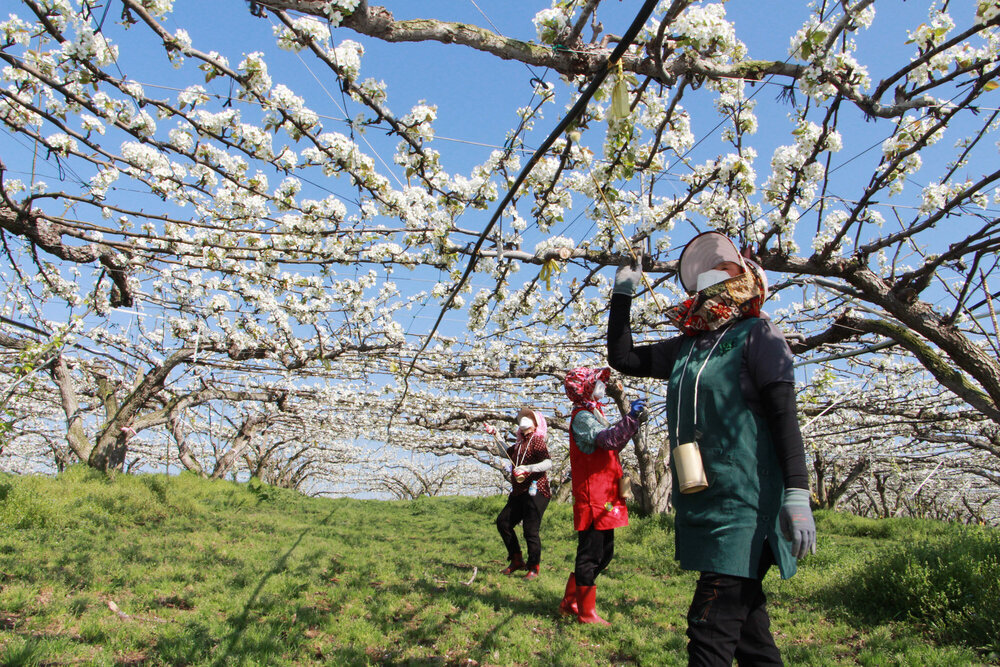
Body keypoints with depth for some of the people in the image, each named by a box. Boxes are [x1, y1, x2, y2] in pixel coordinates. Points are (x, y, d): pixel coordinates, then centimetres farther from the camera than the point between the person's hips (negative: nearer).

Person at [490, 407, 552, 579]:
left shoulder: (537, 440, -8)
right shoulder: (520, 443, 17)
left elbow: (548, 463, -20)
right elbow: (506, 452, 35)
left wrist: (527, 468, -29)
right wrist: (496, 435, 29)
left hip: (535, 491, -9)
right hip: (519, 493, 9)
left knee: (530, 529, -9)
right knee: (503, 521, 6)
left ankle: (533, 568, 7)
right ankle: (517, 560, 19)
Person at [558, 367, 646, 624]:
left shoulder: (594, 414, 21)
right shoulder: (582, 417, -12)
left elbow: (612, 445, 22)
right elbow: (608, 440, -29)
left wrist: (632, 419, 14)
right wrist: (630, 417, -34)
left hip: (604, 498, 11)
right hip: (592, 497, -11)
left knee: (604, 552, 16)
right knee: (591, 555, -3)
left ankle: (569, 602, 25)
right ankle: (586, 613, 9)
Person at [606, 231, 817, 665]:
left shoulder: (755, 333, -1)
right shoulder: (687, 346, 17)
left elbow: (784, 413, -9)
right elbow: (623, 358, 23)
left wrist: (797, 492, -18)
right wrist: (623, 293, 20)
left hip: (743, 505, -7)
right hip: (701, 505, 7)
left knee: (712, 624, -10)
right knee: (745, 616, 14)